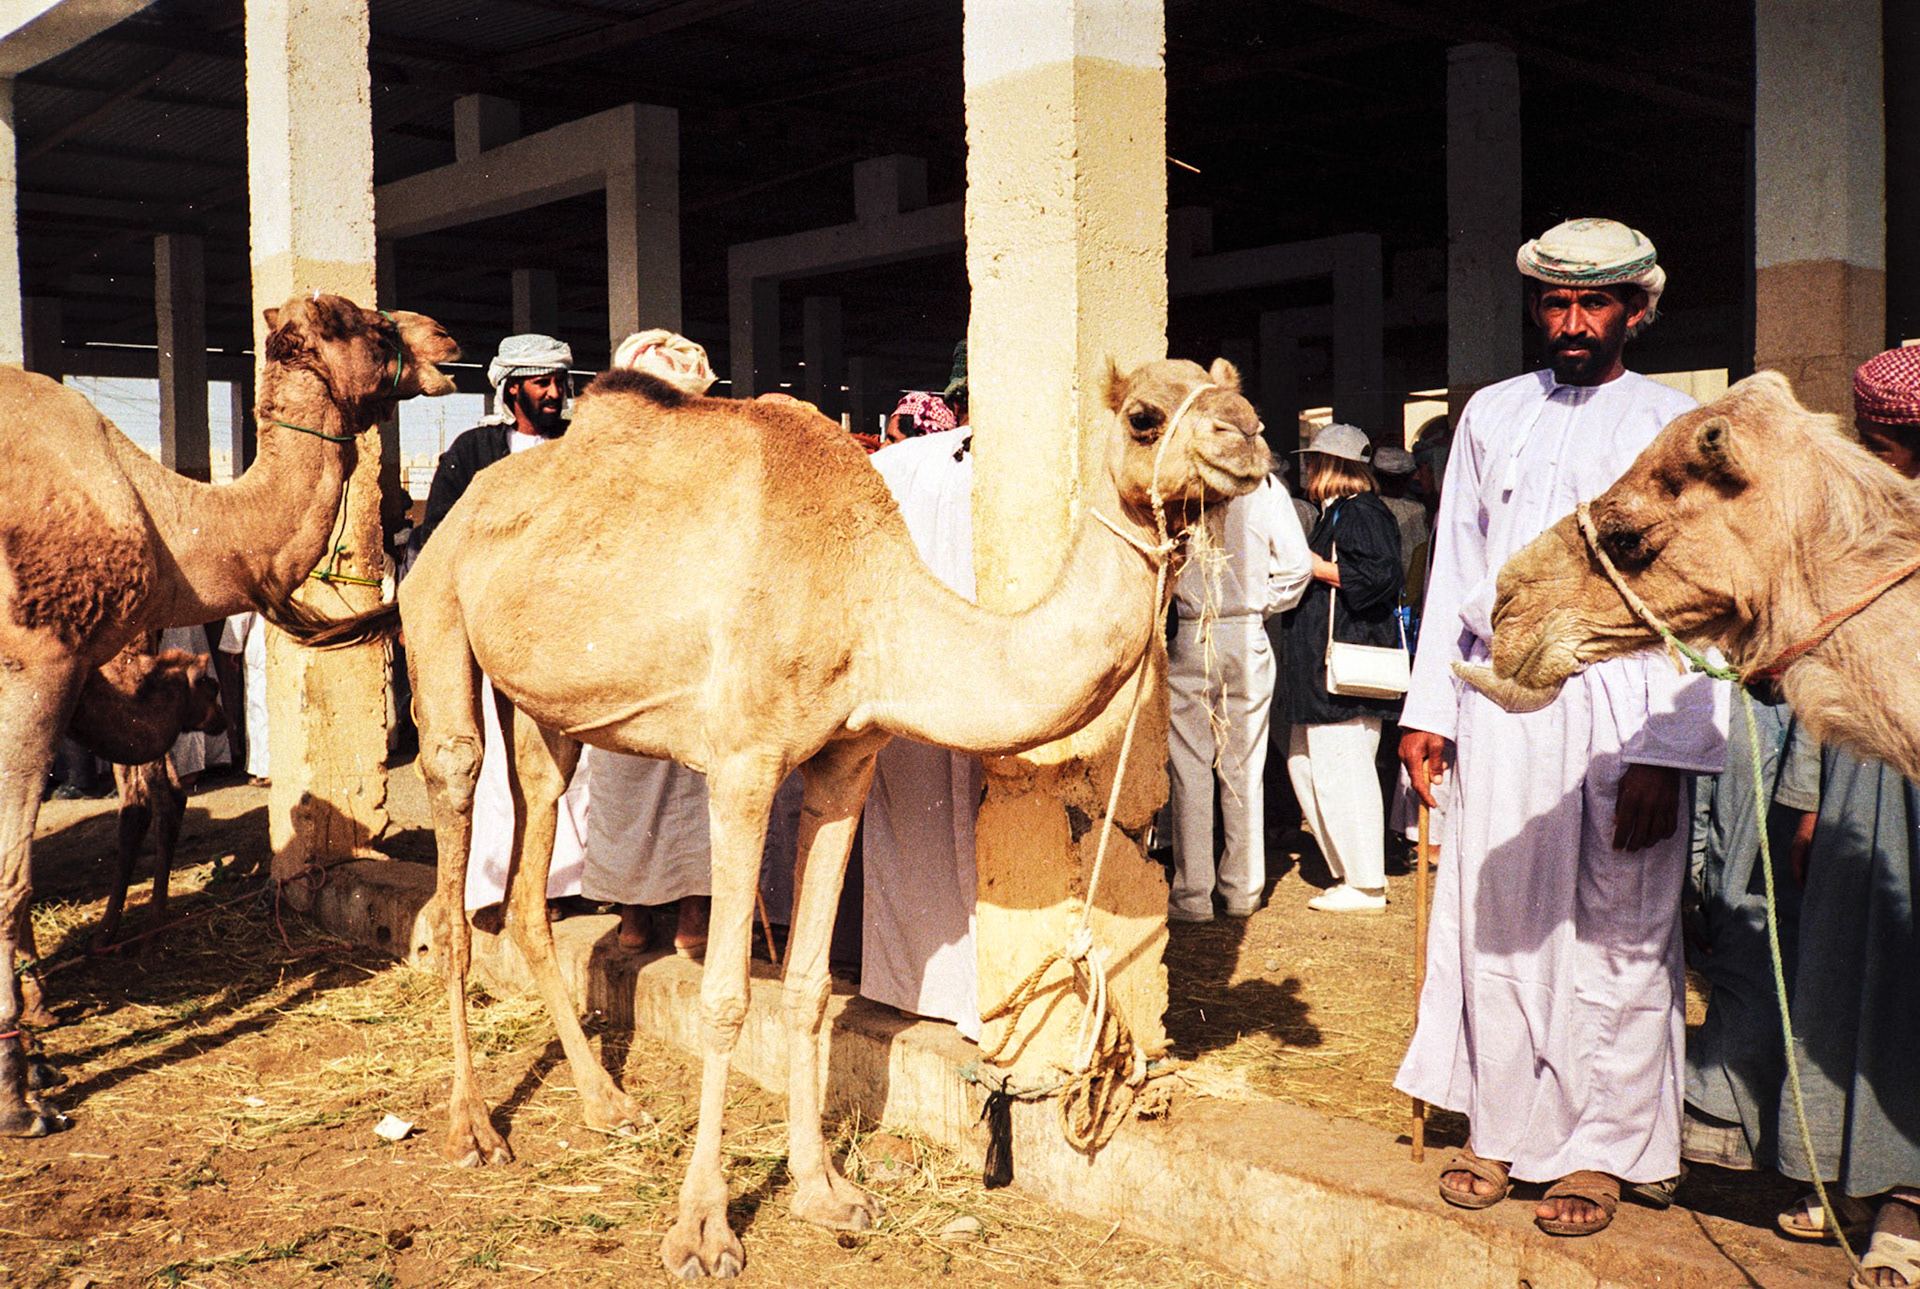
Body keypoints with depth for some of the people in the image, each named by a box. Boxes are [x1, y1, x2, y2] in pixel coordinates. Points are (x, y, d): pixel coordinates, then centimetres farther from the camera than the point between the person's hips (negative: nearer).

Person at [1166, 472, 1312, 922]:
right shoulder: (1265, 487, -1)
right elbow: (1297, 565, -1)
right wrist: (1260, 606, 13)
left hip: (1187, 639, -2)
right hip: (1248, 636, 3)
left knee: (1189, 769, 4)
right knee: (1244, 768, 11)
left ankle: (1192, 893, 6)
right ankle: (1243, 890, 19)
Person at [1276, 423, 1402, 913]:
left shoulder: (1361, 513, -11)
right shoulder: (1337, 513, 21)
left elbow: (1378, 577, -21)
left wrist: (1313, 565, -15)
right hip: (1321, 670, 11)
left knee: (1342, 773, -9)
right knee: (1306, 767, 12)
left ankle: (1365, 886, -2)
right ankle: (1348, 873, 18)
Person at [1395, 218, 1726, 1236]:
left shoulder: (1674, 427, 2)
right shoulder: (1491, 415, 13)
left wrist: (1666, 754, -12)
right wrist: (1428, 711, 8)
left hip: (1619, 704, -3)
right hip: (1498, 700, 3)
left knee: (1615, 935, 1)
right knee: (1495, 921, 5)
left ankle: (1599, 1151, 16)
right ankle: (1501, 1132, 19)